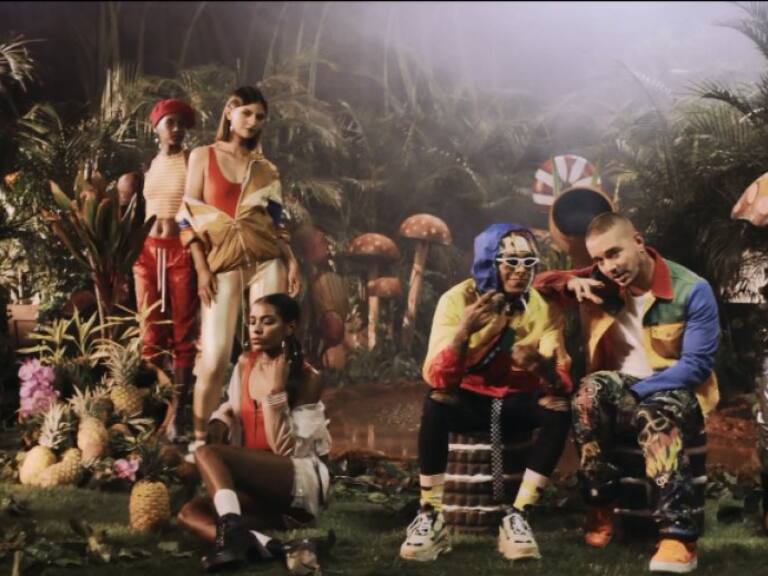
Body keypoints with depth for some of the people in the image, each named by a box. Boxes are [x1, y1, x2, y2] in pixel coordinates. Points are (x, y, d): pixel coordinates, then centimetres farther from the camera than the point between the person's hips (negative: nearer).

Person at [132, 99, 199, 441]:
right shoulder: (148, 166, 15)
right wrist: (126, 199, 3)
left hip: (182, 251, -4)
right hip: (147, 251, 5)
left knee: (183, 333, -2)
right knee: (151, 334, 3)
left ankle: (179, 408, -1)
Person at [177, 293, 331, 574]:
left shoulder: (307, 379, -10)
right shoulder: (245, 364, 7)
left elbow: (284, 449, -16)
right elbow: (229, 411, 21)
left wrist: (276, 391, -22)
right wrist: (217, 431, -2)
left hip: (302, 481, -7)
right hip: (260, 486, 7)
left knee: (207, 454, -25)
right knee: (190, 513, -16)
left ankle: (232, 531, -47)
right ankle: (262, 543, -38)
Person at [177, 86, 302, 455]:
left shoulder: (266, 169, 13)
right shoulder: (203, 156, 6)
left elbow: (278, 220, 14)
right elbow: (189, 216, 2)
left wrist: (292, 262, -2)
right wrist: (202, 268, -6)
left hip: (267, 263, 3)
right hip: (222, 266, -2)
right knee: (215, 356, -8)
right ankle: (200, 437, 5)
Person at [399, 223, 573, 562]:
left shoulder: (544, 307, -11)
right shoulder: (457, 299, -17)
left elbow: (562, 384, -19)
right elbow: (436, 379, -26)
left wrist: (542, 364, -43)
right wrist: (463, 332, -42)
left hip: (519, 400, 2)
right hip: (470, 398, -1)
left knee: (559, 407, -30)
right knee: (437, 402, -34)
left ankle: (516, 518, -26)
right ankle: (430, 518, -25)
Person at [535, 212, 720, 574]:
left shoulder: (692, 291, -13)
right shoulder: (602, 283, 1)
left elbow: (697, 365, -15)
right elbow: (540, 282, 8)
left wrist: (635, 391, -22)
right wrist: (572, 283, -15)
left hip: (677, 391, -3)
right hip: (621, 388, 4)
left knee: (656, 415, -40)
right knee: (593, 389, -33)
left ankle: (679, 535, -48)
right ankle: (600, 509, -25)